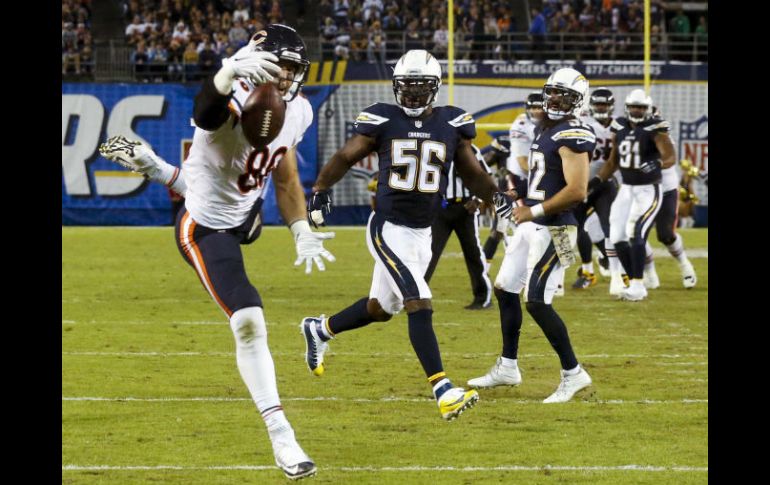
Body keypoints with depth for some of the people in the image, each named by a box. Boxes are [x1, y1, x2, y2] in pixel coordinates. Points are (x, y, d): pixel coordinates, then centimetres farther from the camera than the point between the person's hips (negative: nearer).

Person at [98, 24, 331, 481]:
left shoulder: (297, 113, -8)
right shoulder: (233, 104, -34)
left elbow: (286, 179, 7)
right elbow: (206, 105, -61)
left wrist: (303, 234, 2)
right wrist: (230, 72, -81)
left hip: (242, 217, 7)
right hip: (206, 229, -7)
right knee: (250, 322, -16)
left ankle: (155, 169, 61)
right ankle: (281, 438, -12)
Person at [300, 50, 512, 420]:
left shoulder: (452, 125, 3)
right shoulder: (383, 120, -4)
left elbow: (471, 171, 12)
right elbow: (346, 157, 5)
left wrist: (495, 197, -5)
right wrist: (319, 191, -6)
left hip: (422, 233, 5)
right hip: (388, 227, -5)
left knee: (381, 308, 18)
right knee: (420, 303, -18)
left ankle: (319, 330, 45)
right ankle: (442, 390, -20)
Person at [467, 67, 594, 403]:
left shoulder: (572, 136, -18)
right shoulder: (545, 129, 12)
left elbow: (577, 191, -26)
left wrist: (534, 211, -19)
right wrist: (525, 203, 12)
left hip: (553, 230, -10)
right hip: (531, 225, 10)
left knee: (537, 301, -13)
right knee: (505, 289, 17)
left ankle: (573, 374, -3)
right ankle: (507, 367, 29)